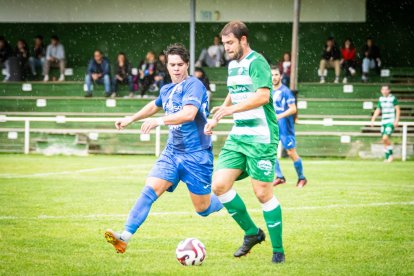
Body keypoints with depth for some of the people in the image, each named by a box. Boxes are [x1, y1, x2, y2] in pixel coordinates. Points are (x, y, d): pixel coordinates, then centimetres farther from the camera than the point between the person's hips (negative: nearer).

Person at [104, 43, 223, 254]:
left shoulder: (193, 85, -13)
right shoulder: (167, 90, 11)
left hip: (196, 155, -6)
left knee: (203, 210, 3)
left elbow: (189, 114, -31)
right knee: (149, 190, -15)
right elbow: (155, 106, 35)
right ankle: (125, 236, -23)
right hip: (172, 151, 6)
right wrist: (130, 119, 37)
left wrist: (160, 121, -41)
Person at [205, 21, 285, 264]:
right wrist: (215, 119, 29)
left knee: (263, 193, -6)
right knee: (220, 185, -3)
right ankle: (252, 232, 13)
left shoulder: (256, 63, -12)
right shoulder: (232, 65, 16)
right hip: (237, 136, 8)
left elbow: (263, 96, -26)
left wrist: (232, 109, -31)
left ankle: (278, 250, 7)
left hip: (261, 138, -8)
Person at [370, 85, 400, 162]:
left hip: (391, 122, -6)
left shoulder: (393, 98, -6)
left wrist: (396, 120, -16)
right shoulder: (381, 99, 11)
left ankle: (391, 155, -4)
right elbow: (378, 110, 18)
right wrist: (373, 120, 11)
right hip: (383, 121, 6)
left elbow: (398, 109, -8)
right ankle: (387, 158, 14)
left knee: (385, 138, -20)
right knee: (384, 140, 5)